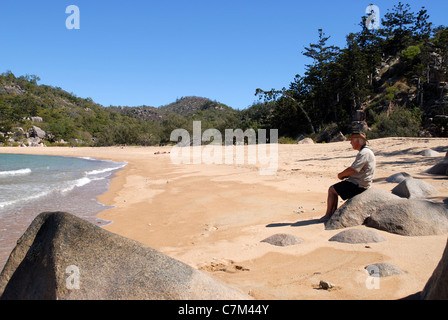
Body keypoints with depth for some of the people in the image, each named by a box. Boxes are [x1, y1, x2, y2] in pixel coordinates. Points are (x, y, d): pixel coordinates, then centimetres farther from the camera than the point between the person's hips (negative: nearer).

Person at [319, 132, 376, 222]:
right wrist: (345, 175, 5)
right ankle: (333, 213, 11)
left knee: (332, 190, -8)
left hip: (358, 185, -10)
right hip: (358, 183, 10)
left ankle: (328, 215, 0)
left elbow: (352, 170, -24)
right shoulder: (365, 151, 15)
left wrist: (341, 175, -7)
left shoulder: (364, 153, -19)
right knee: (334, 188, 14)